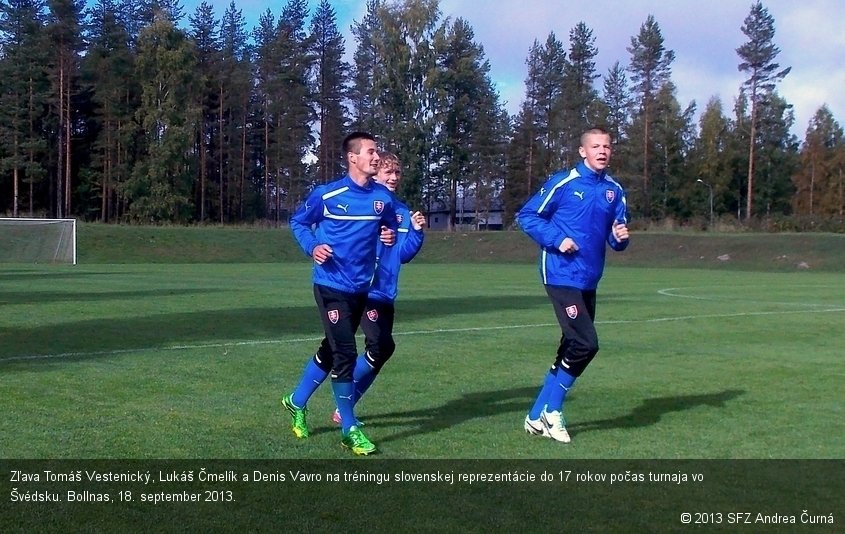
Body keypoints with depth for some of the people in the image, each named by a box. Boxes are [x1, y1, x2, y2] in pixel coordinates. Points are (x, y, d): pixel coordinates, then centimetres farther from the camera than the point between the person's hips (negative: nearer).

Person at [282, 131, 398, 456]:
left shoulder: (383, 197, 0)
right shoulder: (326, 195, -11)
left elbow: (390, 227, 18)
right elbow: (297, 222, 4)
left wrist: (391, 236, -6)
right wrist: (312, 247, -14)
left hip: (360, 288, 6)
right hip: (331, 286, -6)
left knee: (331, 350, 18)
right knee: (345, 354, -11)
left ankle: (296, 402, 41)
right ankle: (349, 431, 1)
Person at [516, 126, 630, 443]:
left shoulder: (615, 191, 9)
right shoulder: (563, 183, -8)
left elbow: (616, 240, 13)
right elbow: (527, 216, -4)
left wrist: (620, 237, -10)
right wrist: (557, 239, -15)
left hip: (588, 281, 7)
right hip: (561, 275, -7)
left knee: (572, 347, 10)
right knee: (585, 344, -14)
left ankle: (539, 415, 21)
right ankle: (551, 411, 4)